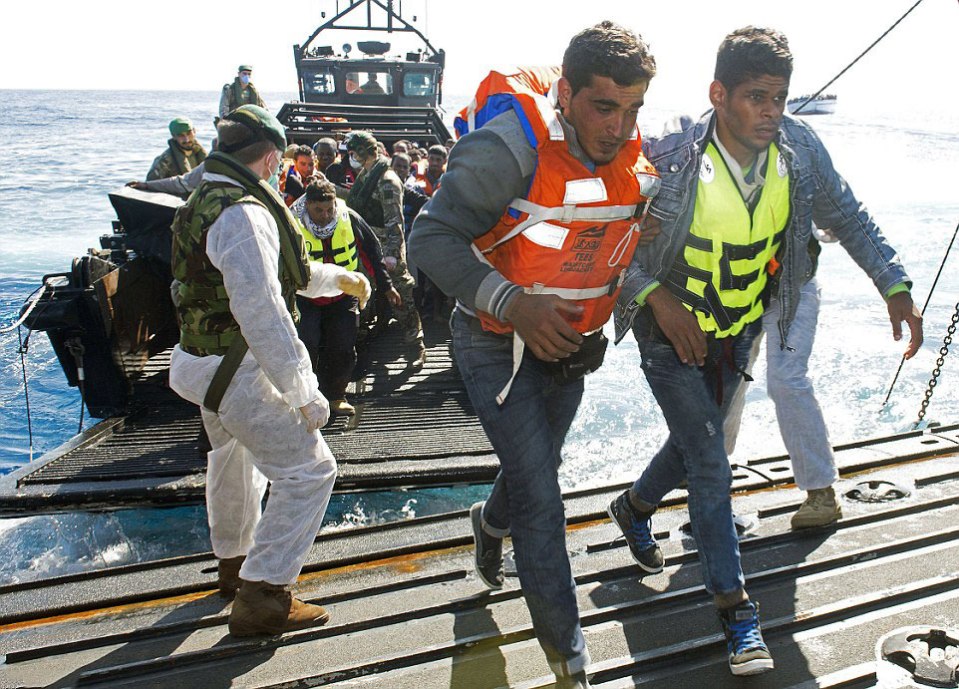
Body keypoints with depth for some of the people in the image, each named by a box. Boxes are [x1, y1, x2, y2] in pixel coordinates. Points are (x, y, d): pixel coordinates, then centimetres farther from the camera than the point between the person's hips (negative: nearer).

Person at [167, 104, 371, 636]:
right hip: (237, 370, -11)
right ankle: (261, 597, -1)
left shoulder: (205, 201, 9)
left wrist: (336, 277, 23)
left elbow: (276, 271, 21)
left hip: (203, 359, 11)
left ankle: (233, 562, 49)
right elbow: (261, 312, -29)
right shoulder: (244, 213, -24)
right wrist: (303, 394, -26)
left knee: (232, 458, 29)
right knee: (308, 470, -6)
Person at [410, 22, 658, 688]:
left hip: (571, 348, 7)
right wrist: (512, 303, -37)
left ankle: (490, 521, 60)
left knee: (538, 469, 25)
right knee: (540, 499, -7)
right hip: (500, 349, -6)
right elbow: (432, 237, -27)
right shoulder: (511, 147, -27)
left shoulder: (636, 160, -6)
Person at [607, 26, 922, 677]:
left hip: (739, 333, 5)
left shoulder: (800, 151, -14)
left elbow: (849, 218, 0)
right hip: (672, 332, -5)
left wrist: (896, 286, -11)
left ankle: (635, 507, 52)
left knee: (696, 444, 22)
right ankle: (736, 605, 11)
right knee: (711, 466, -5)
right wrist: (655, 294, -34)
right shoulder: (668, 163, -28)